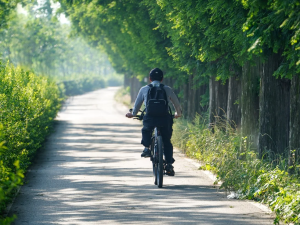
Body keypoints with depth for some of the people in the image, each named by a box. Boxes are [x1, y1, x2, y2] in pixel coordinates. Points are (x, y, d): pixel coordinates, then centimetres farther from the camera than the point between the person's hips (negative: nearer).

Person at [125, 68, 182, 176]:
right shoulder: (167, 89, 13)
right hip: (165, 118, 0)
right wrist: (178, 113, 45)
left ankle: (146, 147, 10)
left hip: (149, 118, 0)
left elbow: (137, 103, 24)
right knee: (167, 142, 14)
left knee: (146, 130, 32)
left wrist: (133, 114, 44)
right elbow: (176, 103, 24)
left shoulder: (144, 89, 12)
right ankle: (169, 164, 2)